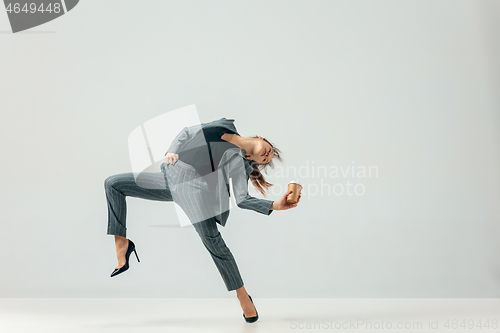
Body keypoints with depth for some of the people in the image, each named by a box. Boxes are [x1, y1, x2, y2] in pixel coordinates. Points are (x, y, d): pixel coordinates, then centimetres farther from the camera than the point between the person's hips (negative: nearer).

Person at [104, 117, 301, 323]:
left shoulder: (242, 164, 8)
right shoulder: (225, 126, 17)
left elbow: (242, 199, -2)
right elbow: (187, 133, 19)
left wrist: (276, 205, -12)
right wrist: (171, 151, 0)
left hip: (194, 188, -4)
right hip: (170, 176, 4)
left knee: (211, 238, -23)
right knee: (113, 184, -3)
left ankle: (243, 296, -6)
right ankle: (122, 244, 5)